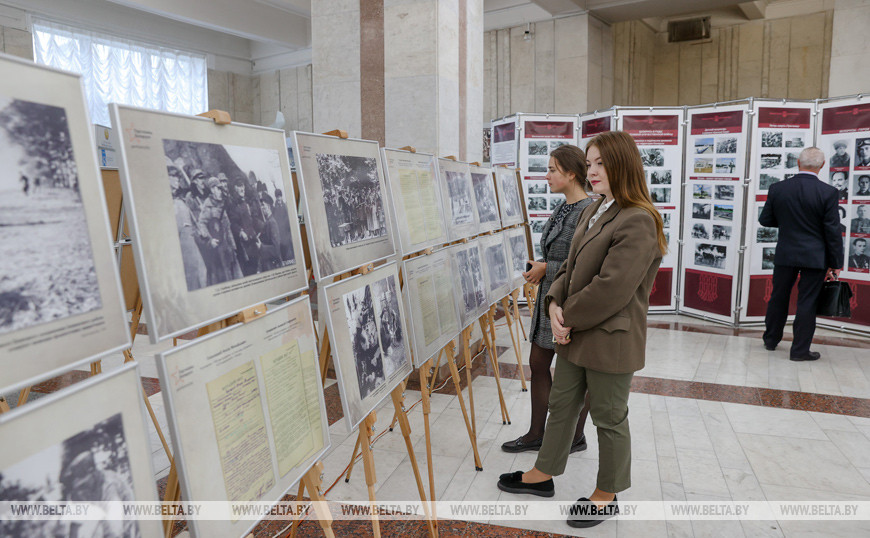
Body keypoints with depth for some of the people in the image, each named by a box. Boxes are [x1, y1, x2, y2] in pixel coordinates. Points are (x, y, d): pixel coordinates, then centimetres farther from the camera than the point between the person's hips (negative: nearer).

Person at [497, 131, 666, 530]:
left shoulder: (638, 221, -21)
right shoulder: (594, 211, 9)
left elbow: (611, 288, -26)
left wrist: (568, 315, -16)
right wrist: (554, 305, -6)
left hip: (610, 340, -9)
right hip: (575, 333, 9)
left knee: (609, 418, 11)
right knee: (561, 404, 20)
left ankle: (606, 496, 32)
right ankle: (544, 474, 39)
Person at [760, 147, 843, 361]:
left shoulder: (777, 188, -6)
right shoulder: (828, 192, -12)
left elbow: (765, 220, 3)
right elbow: (833, 231, -9)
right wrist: (836, 263, -2)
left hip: (785, 254, 3)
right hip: (815, 257, -2)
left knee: (778, 297, 16)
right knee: (807, 303, 5)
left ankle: (771, 340, 30)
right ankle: (800, 349, 12)